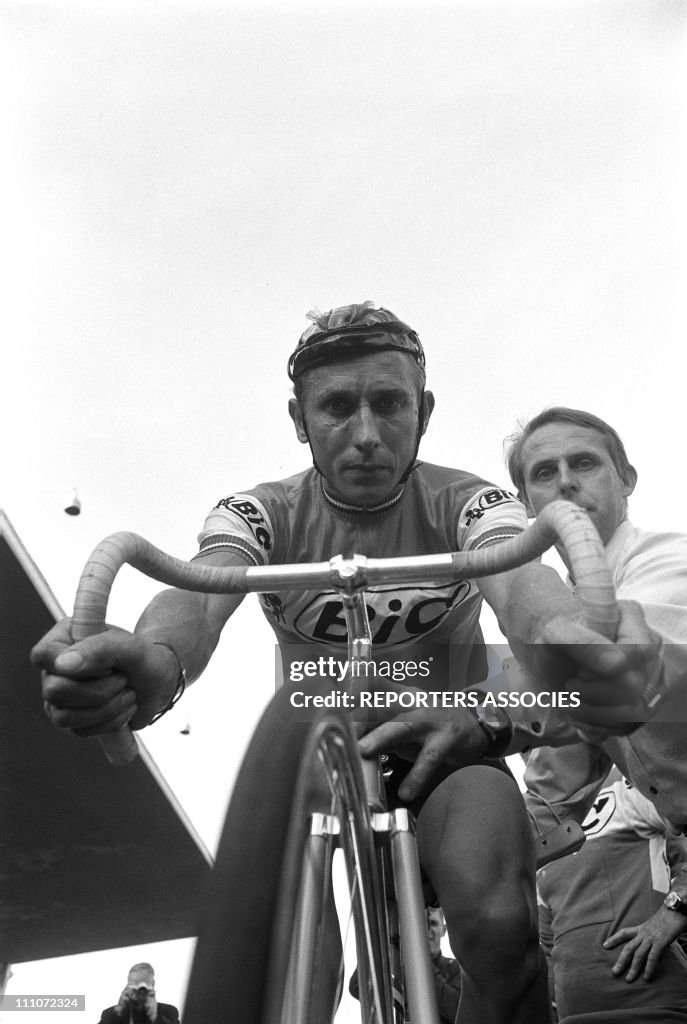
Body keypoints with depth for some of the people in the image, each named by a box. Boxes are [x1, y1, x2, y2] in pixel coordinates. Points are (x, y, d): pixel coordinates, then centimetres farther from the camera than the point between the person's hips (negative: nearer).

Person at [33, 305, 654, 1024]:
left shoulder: (466, 502, -16)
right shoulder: (262, 512, -15)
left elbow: (516, 574, -37)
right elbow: (202, 587, -35)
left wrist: (568, 636, -64)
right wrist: (154, 661, -61)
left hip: (448, 741, -1)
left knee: (499, 924, -26)